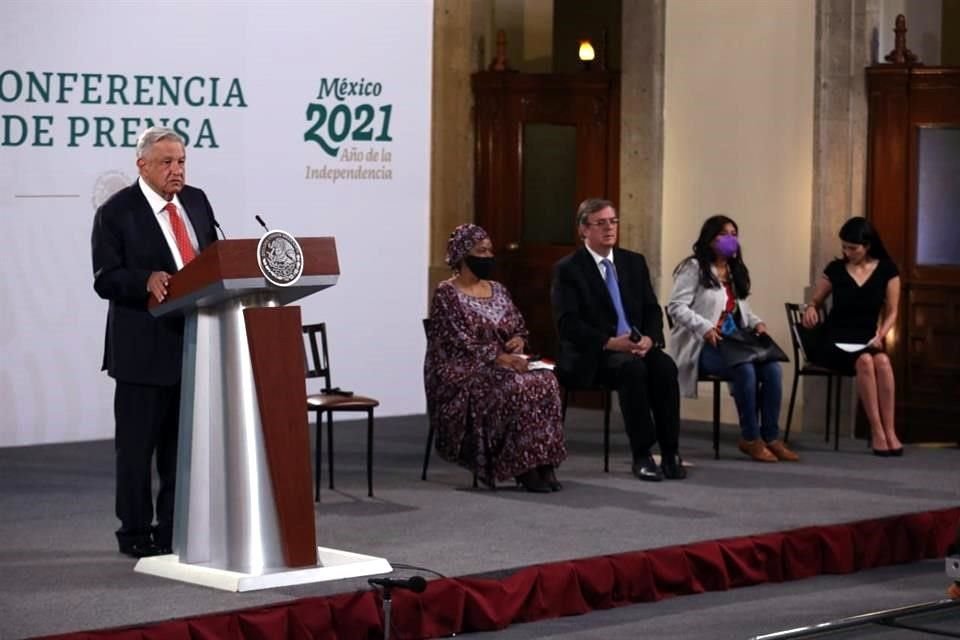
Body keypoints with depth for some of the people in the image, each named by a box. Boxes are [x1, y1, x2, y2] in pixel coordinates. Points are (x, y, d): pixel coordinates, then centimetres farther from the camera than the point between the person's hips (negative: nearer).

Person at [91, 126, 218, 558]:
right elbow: (105, 280, -11)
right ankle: (136, 533, 12)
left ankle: (175, 529, 19)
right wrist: (146, 280, -28)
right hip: (143, 349, -5)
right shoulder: (116, 212, -7)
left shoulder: (196, 201, 11)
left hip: (194, 342, 6)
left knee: (182, 443, 11)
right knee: (137, 445, 3)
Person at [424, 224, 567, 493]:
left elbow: (519, 327, 20)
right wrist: (499, 357, -24)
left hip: (501, 367, 6)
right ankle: (524, 468, -28)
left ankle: (543, 462, -28)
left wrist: (519, 339, -6)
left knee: (545, 381, -25)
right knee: (517, 387, -34)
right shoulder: (446, 294, -6)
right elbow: (457, 343, -15)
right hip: (462, 374, -6)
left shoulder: (498, 290, 16)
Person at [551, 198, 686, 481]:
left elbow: (652, 310, 11)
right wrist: (610, 342, -23)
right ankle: (641, 455, -27)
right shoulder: (567, 269, -3)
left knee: (665, 366, -27)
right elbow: (567, 323, -12)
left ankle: (670, 452, -22)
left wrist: (650, 338, -12)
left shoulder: (634, 262, 14)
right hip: (591, 355, -5)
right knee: (632, 368, -35)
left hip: (637, 346, 5)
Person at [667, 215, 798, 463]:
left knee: (771, 368, -22)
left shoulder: (736, 272, 23)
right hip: (702, 346, -7)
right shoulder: (694, 268, -1)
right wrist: (705, 327, -23)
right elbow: (676, 306, -11)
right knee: (745, 369, -33)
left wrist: (756, 322, 5)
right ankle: (750, 439, -19)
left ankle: (770, 437, -15)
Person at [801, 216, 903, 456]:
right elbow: (815, 301, 17)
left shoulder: (887, 270, 4)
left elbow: (891, 312, 8)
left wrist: (880, 334, -11)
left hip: (867, 341, 1)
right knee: (864, 361, -35)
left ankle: (890, 432, -33)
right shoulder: (835, 270, 4)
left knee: (882, 361, -35)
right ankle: (877, 432, -32)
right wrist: (810, 308, -6)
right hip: (834, 340, -1)